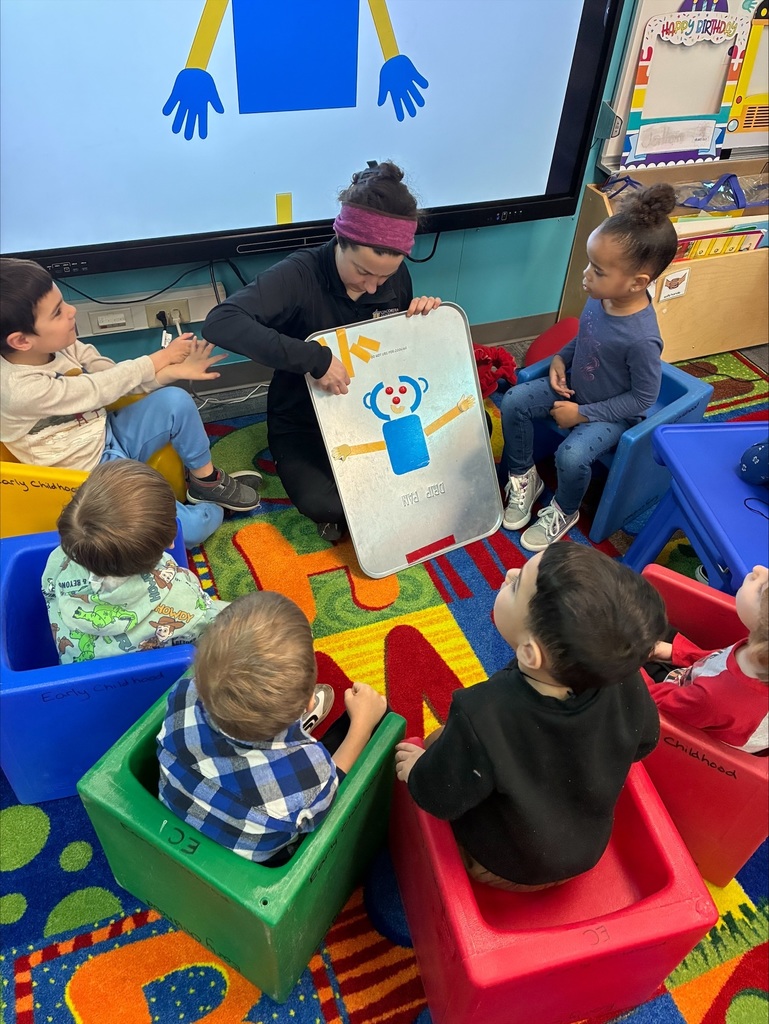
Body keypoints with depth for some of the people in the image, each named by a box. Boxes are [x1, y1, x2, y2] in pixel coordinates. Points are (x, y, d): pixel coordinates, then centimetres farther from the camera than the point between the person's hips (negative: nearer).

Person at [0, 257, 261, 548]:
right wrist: (160, 359, -12)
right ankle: (210, 505, 21)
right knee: (193, 528, -17)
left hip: (107, 435, 7)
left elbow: (115, 378, -2)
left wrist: (173, 370, -19)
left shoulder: (58, 345, -10)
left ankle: (208, 482, 8)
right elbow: (99, 389, -24)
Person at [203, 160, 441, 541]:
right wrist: (314, 358, -45)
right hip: (304, 423, -5)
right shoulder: (299, 275, -24)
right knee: (324, 504, -32)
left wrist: (424, 313, -13)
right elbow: (220, 323, -39)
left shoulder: (395, 276, -7)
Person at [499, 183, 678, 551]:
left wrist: (583, 413, -20)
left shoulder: (641, 338, -34)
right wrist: (560, 358, -9)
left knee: (571, 455, -27)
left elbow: (644, 398, -21)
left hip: (610, 411, -7)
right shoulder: (600, 297, -14)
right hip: (573, 387, 7)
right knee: (514, 401, -7)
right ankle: (523, 476, 13)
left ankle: (564, 511, 6)